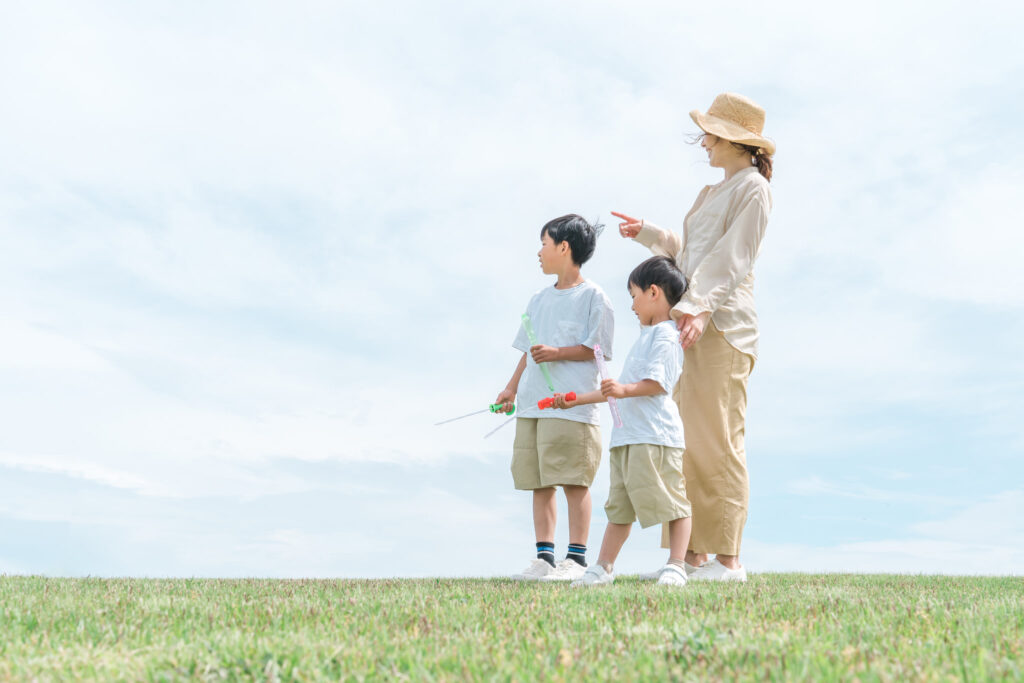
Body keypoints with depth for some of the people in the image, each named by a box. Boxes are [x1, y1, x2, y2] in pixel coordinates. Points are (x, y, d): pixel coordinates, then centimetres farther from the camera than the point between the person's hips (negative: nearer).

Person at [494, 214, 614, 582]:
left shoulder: (592, 296, -1)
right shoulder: (539, 299, 20)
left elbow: (594, 348, -7)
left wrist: (557, 353, -19)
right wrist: (512, 387, 14)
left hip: (572, 405, -7)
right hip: (532, 405, 7)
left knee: (573, 481, -5)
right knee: (538, 483, 7)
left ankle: (576, 557, 2)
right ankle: (544, 556, 12)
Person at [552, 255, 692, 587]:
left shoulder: (665, 335, -5)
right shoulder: (646, 336, 26)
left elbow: (658, 383, -19)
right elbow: (618, 389, 31)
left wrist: (625, 390, -33)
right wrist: (575, 400, 33)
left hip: (655, 436, -10)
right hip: (626, 435, 10)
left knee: (670, 501, -6)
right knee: (619, 505, 11)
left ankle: (676, 566, -2)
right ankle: (603, 567, 14)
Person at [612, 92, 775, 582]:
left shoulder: (752, 187, -3)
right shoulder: (717, 191, 25)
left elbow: (730, 260, -15)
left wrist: (700, 307, -26)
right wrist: (649, 233, 29)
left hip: (722, 323, -9)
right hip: (693, 321, 9)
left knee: (716, 440, -10)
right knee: (685, 440, 6)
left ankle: (727, 558, -6)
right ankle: (692, 555, 10)